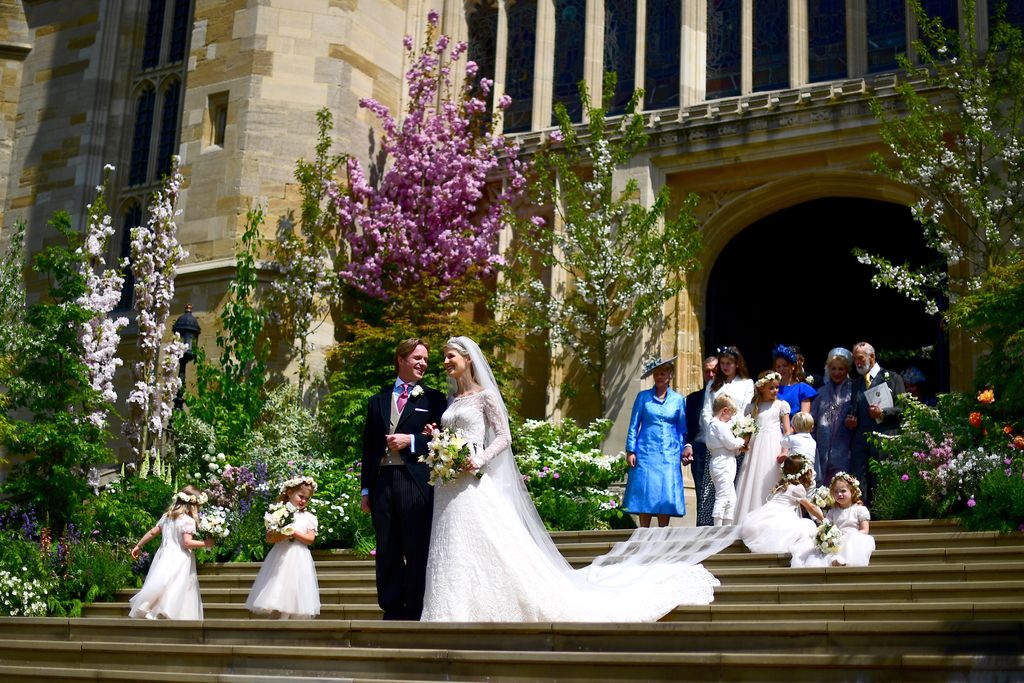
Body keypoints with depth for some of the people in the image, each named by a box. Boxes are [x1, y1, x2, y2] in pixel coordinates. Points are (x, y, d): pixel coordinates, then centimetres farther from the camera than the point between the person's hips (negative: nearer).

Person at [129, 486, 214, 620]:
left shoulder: (166, 516, 12)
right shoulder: (188, 521, -12)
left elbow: (152, 532, 15)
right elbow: (187, 542, -18)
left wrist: (138, 546, 24)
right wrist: (205, 543, -7)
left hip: (164, 557, 7)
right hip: (179, 560, -7)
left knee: (160, 586, 7)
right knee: (175, 591, -7)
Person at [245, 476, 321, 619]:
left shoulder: (309, 518, 10)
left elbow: (310, 539, 0)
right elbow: (269, 538, -1)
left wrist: (294, 533, -10)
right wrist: (282, 535, -17)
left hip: (299, 560, 2)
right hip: (281, 558, -2)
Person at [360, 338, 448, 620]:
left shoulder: (433, 399, 8)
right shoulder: (378, 400, 18)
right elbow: (368, 446, 17)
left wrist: (410, 441, -12)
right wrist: (366, 489, 12)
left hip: (416, 482, -3)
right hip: (383, 481, 4)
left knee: (418, 552, -3)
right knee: (387, 552, 6)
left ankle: (415, 612, 2)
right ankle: (392, 611, 12)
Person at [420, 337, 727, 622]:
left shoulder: (484, 395, -3)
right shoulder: (452, 400, 17)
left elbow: (503, 436, -7)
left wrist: (480, 460, -19)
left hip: (475, 484, -7)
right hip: (449, 486, 7)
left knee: (497, 545, -10)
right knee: (453, 554, 5)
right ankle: (458, 613, 10)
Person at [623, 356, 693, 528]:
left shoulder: (678, 400, 9)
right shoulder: (643, 397, 5)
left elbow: (682, 429, 12)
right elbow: (634, 425, 5)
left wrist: (686, 446, -3)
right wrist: (630, 451, -2)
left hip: (670, 455, 1)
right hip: (646, 453, -1)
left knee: (666, 497, 0)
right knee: (645, 496, -3)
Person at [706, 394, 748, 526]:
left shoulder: (714, 425, 18)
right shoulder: (721, 425, -14)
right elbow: (731, 443, -17)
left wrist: (739, 448, 12)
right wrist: (742, 441, 2)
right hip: (723, 465, -11)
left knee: (731, 500, 14)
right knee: (722, 498, -10)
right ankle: (717, 528, -11)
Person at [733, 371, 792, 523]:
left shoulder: (781, 405, 5)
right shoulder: (753, 407, 12)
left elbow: (787, 431, 1)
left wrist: (784, 451, -10)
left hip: (774, 448, -3)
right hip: (756, 447, 3)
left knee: (770, 482, -7)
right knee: (754, 482, 0)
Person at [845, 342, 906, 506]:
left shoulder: (892, 378, 7)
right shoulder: (856, 383, 23)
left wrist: (883, 412, -13)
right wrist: (849, 420, 10)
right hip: (860, 441, 5)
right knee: (859, 487, -3)